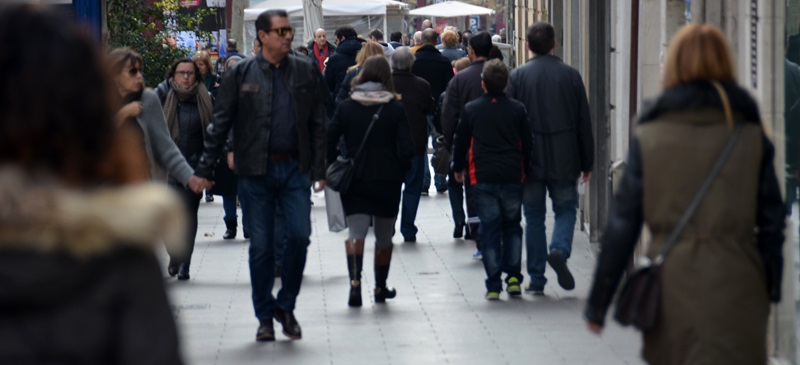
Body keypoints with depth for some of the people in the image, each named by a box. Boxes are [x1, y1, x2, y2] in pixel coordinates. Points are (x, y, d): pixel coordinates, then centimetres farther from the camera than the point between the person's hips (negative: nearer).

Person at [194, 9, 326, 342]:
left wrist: (319, 169, 4)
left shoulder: (306, 71, 6)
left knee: (299, 236, -8)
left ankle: (286, 306, 12)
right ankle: (265, 316, 16)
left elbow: (317, 123, 9)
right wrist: (204, 170, -3)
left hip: (295, 168, 1)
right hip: (255, 171, -1)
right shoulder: (241, 74, 1)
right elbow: (220, 124, 2)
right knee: (261, 246, 3)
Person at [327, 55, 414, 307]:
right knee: (384, 236, 16)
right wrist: (399, 173, 5)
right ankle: (380, 288, 26)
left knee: (355, 233, -4)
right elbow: (406, 148, -9)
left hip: (354, 182, 0)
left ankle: (355, 280, -27)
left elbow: (329, 141, -5)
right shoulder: (396, 109, -5)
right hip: (387, 182, 0)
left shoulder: (346, 107, -1)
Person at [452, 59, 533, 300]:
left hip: (483, 178, -1)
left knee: (489, 229, 2)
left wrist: (458, 168, 25)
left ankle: (493, 286, -2)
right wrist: (527, 171, 21)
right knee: (512, 226, 16)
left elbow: (461, 142, 9)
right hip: (512, 177, 1)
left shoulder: (471, 110, 1)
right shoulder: (517, 109, 2)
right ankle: (513, 277, 6)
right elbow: (528, 144, 7)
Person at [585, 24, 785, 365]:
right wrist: (772, 289, 17)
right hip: (737, 293, 0)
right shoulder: (750, 136, 1)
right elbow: (771, 221, 4)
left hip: (671, 289, 1)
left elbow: (622, 223, -1)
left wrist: (597, 304, 5)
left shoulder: (649, 137, -2)